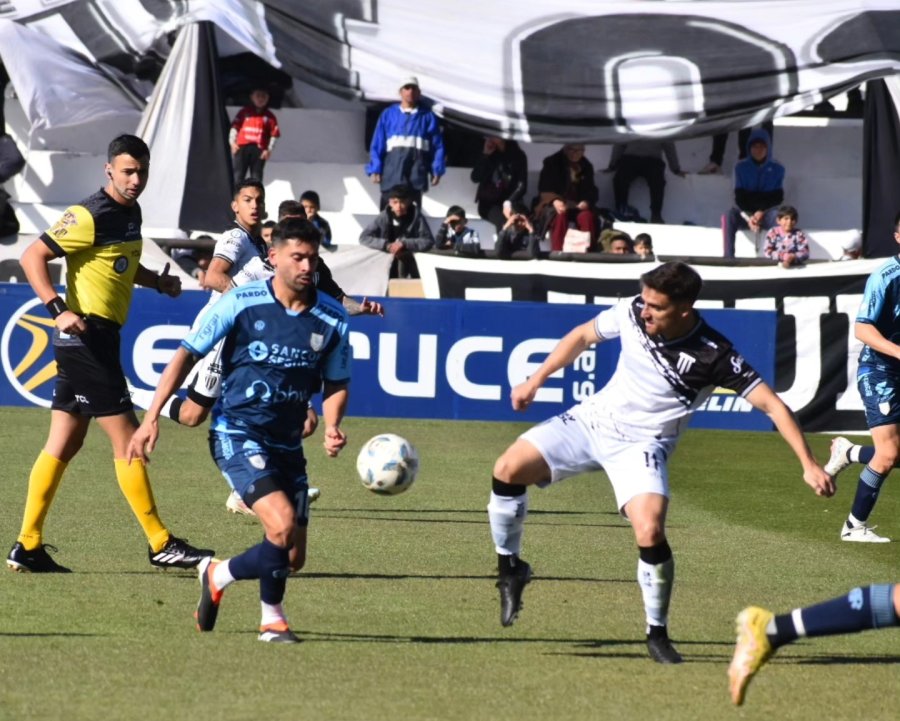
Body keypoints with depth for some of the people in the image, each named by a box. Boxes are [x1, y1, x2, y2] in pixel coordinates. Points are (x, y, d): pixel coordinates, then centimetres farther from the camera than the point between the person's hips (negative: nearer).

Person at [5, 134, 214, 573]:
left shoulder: (130, 212, 13)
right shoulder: (89, 216, -14)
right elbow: (32, 257, -16)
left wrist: (159, 282, 12)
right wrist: (58, 309, -26)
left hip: (98, 339, 9)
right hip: (86, 335, -9)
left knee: (64, 444, 9)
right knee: (127, 438, -6)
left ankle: (28, 547, 12)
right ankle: (161, 545, -1)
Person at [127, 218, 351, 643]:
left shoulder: (332, 319, 0)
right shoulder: (241, 303, -9)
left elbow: (336, 384, 13)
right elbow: (188, 354, -4)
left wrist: (331, 428, -8)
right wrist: (152, 417, -10)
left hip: (287, 444, 5)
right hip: (236, 434, -5)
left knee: (292, 558, 2)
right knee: (284, 526, -24)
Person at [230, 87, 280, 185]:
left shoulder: (269, 116, 9)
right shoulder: (244, 112, 12)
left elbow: (274, 135, 5)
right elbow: (235, 127, 9)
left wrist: (269, 150, -6)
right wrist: (232, 142, -3)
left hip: (259, 150, 0)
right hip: (242, 147, 0)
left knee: (256, 178, -1)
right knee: (238, 175, -5)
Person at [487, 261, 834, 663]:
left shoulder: (714, 355, -23)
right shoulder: (631, 313, -12)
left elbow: (772, 405, -21)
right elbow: (583, 336, 9)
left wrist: (809, 465, -27)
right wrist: (535, 381, 11)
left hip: (641, 444, -4)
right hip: (594, 418, 4)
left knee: (650, 534, -26)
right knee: (508, 469, -13)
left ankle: (658, 634, -3)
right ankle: (510, 569, 11)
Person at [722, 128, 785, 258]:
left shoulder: (777, 169, 3)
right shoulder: (741, 167, 5)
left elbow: (778, 198, 1)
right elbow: (739, 196, -1)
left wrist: (762, 212, -16)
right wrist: (748, 218, -18)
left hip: (767, 212, -1)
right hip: (745, 211, 1)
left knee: (771, 216, -37)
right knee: (729, 217, -32)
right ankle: (728, 257, -38)